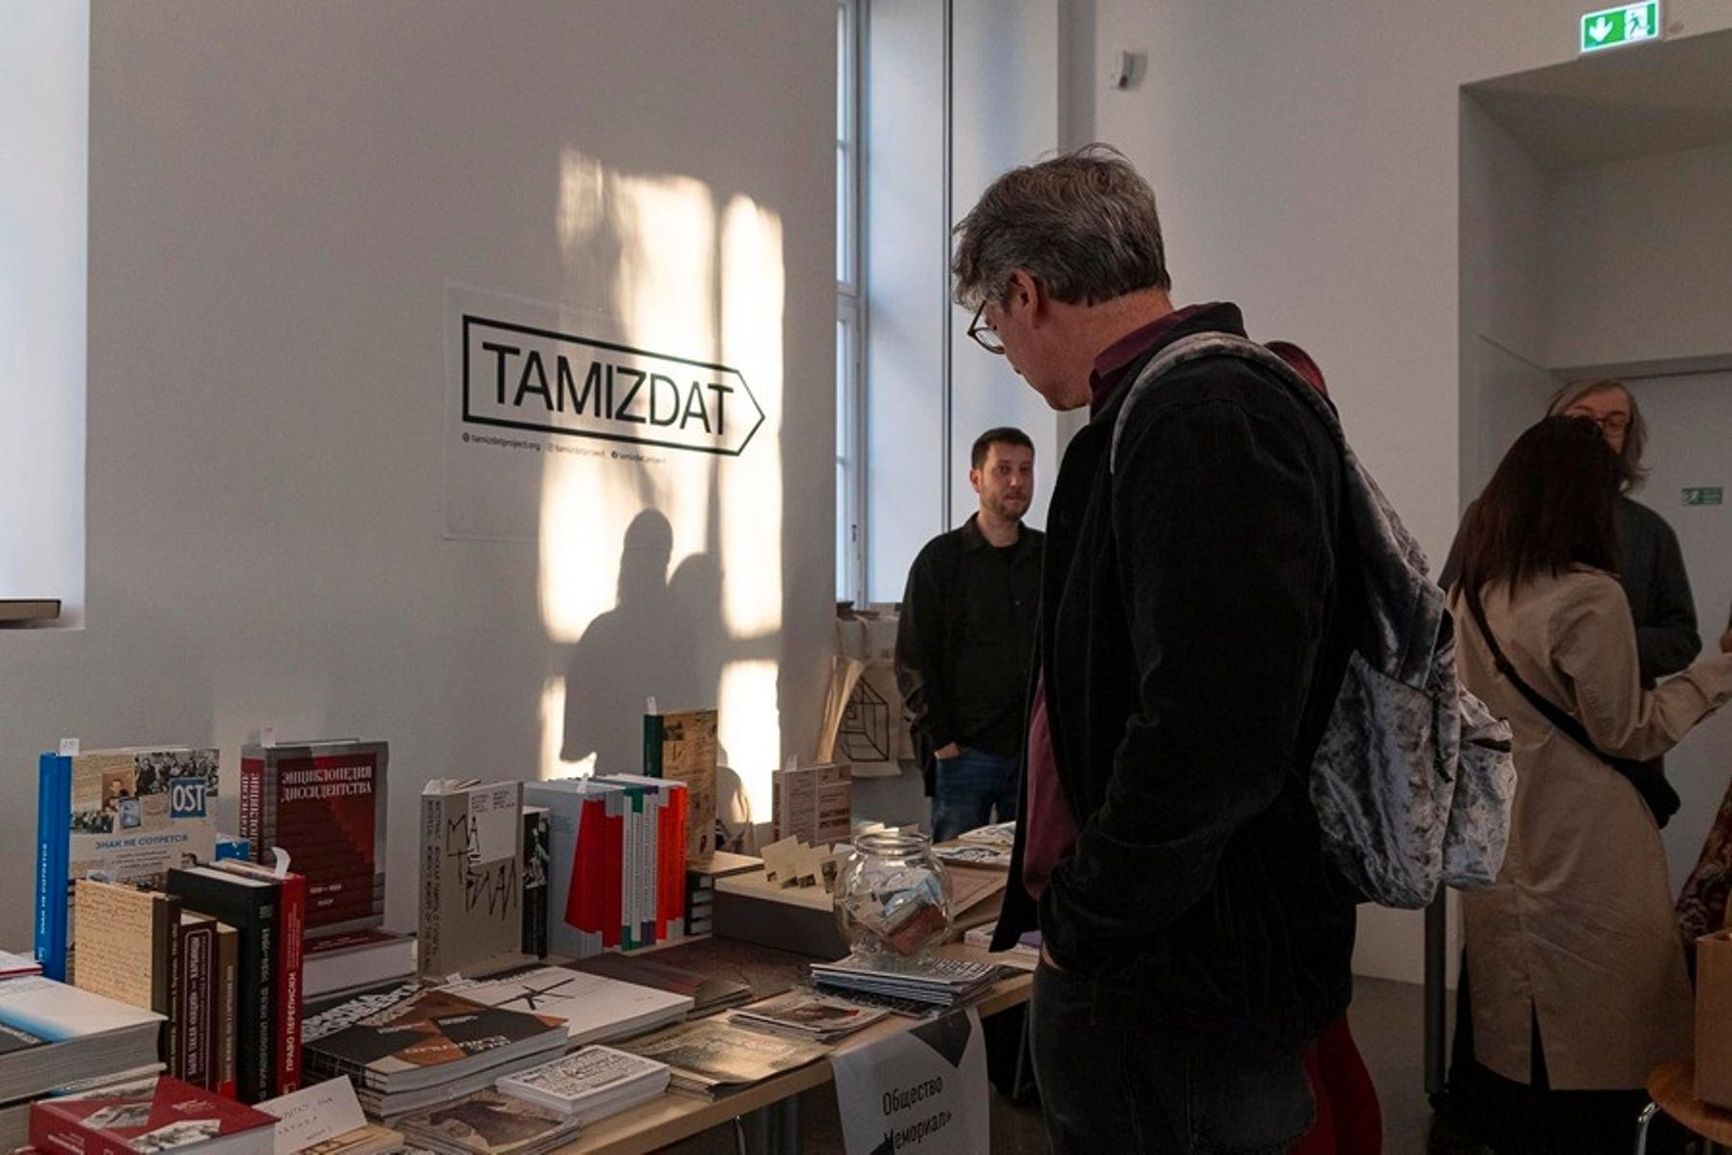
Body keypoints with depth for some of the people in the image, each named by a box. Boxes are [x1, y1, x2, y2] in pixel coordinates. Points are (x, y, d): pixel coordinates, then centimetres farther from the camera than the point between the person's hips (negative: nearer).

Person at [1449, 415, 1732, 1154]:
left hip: (1497, 854, 7)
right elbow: (1626, 733, -8)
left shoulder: (1471, 595, 5)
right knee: (1593, 1054, 6)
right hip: (1583, 862, -6)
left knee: (1518, 1046, 16)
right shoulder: (1589, 596, -16)